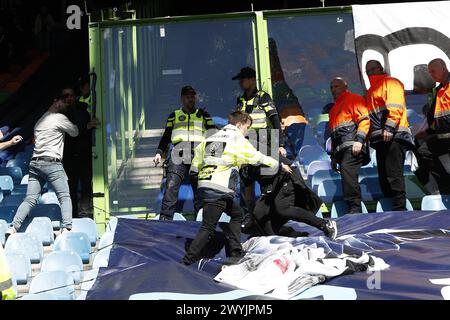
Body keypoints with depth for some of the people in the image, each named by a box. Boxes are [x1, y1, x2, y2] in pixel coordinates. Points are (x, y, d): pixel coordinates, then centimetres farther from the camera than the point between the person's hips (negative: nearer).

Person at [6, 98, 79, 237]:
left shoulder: (40, 120, 21)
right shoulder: (60, 118, -1)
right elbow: (75, 132, 11)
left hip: (35, 163, 6)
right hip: (52, 163, -6)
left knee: (30, 199, 4)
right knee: (65, 197, -1)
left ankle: (13, 227, -6)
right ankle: (66, 228, -14)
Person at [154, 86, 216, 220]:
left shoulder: (203, 115, 22)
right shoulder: (174, 115, 23)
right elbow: (166, 136, 20)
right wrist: (159, 152, 8)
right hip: (179, 155, 0)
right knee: (171, 185, -13)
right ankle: (165, 217, -14)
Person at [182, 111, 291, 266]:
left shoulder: (211, 138, 20)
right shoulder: (238, 140, 0)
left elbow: (195, 164, 18)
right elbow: (259, 158, 4)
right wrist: (281, 165, 16)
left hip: (204, 186, 8)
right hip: (219, 190, -8)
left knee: (236, 213, 23)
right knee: (208, 228, -6)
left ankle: (236, 253, 19)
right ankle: (186, 262, -9)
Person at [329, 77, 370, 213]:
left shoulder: (354, 99, 8)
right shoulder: (334, 109, 33)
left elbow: (364, 120, -7)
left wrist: (359, 140, -19)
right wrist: (333, 156, 25)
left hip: (352, 146, -8)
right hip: (341, 150, 8)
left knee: (347, 173, -23)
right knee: (347, 178, 2)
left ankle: (354, 208, -24)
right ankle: (354, 210, 3)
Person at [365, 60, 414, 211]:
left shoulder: (390, 82, 2)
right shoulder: (372, 90, 28)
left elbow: (395, 106, -12)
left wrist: (389, 127, -22)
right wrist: (369, 136, 17)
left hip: (393, 136, -9)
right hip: (380, 138, 9)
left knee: (393, 174, -13)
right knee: (383, 176, 6)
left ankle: (400, 209, -13)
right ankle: (390, 206, 10)